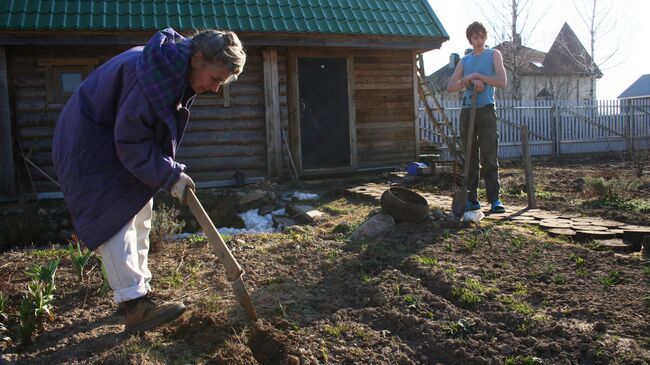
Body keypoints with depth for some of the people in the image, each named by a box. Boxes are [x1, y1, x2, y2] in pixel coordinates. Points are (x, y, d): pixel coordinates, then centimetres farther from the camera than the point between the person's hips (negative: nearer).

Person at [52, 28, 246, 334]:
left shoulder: (180, 70, -4)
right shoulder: (155, 73, -33)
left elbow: (160, 128, 9)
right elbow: (130, 141, -29)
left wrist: (170, 169, 2)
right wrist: (170, 175, -25)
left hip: (122, 142, 10)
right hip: (92, 145, -10)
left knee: (139, 215, 11)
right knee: (116, 217, -15)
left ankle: (137, 288, 22)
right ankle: (135, 306, -15)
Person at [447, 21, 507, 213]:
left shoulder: (494, 55, 7)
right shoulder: (464, 60, 16)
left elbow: (502, 82, -5)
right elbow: (450, 86, 9)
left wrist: (477, 76, -8)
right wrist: (469, 81, -7)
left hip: (486, 110, -3)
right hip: (467, 111, 4)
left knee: (489, 158, -7)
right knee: (470, 158, 4)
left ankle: (494, 199, -4)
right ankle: (472, 199, 9)